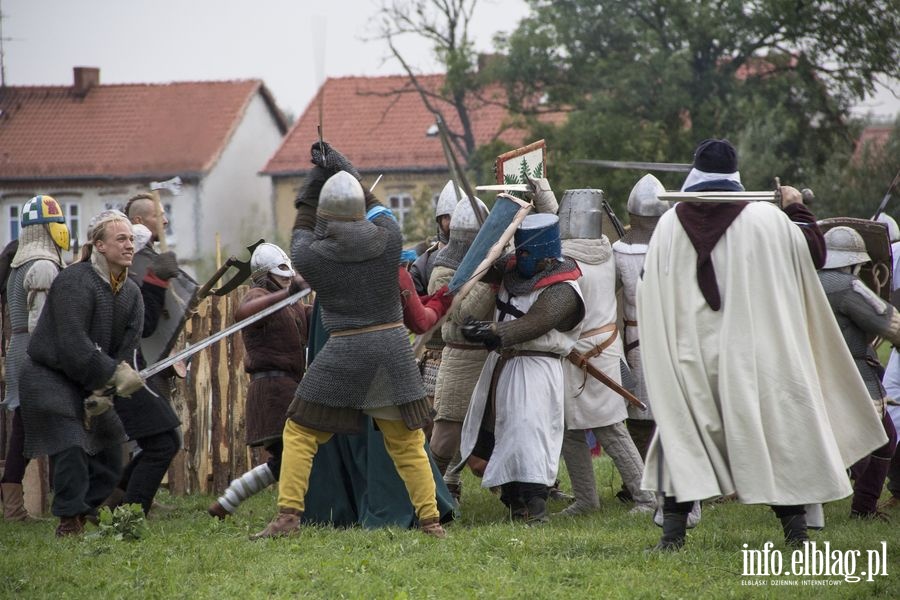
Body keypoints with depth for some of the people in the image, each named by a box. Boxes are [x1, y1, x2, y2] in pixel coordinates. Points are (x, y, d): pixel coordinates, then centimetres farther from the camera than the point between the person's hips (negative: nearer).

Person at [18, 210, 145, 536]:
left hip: (89, 383, 8)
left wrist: (104, 392, -16)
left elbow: (127, 348, -2)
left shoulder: (131, 293, 3)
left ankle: (90, 515, 18)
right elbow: (73, 344, -27)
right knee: (71, 448, -18)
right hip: (48, 377, -8)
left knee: (108, 445, 6)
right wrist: (114, 375, -27)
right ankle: (70, 522, -11)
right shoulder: (74, 282, -21)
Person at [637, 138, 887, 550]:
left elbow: (650, 292, 5)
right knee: (779, 435, 10)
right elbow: (814, 253, 5)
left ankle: (673, 530, -2)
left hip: (690, 357, 1)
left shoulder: (668, 226, -3)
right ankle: (795, 529, 10)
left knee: (680, 438, 9)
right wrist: (797, 210, 18)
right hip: (755, 357, 0)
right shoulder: (766, 219, -6)